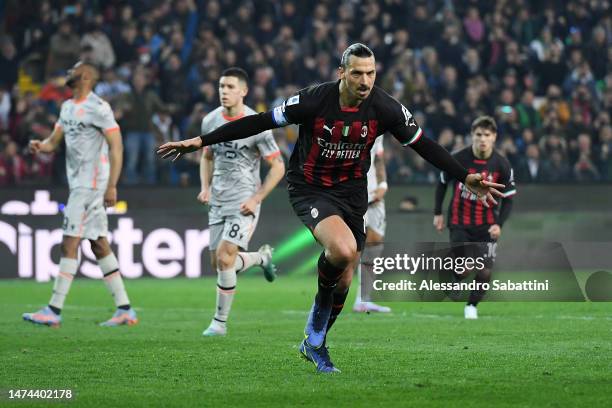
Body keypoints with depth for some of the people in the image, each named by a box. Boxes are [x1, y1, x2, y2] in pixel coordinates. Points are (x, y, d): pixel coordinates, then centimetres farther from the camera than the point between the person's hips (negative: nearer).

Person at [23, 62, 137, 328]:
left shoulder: (98, 108, -12)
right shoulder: (68, 107, 15)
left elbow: (116, 147, -14)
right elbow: (54, 141, 18)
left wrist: (111, 186, -20)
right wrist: (40, 146, -6)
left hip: (91, 184, -9)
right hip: (79, 184, 9)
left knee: (69, 244, -10)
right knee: (99, 246, 8)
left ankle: (54, 311, -9)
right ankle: (124, 309, 10)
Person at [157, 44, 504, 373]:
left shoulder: (385, 108, -12)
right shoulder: (314, 100, -21)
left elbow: (424, 145, 0)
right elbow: (260, 122, -14)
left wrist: (466, 178, -4)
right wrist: (201, 141, -14)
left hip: (352, 191, 4)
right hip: (310, 189, -4)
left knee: (344, 280, 8)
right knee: (343, 249, -32)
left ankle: (315, 344, 34)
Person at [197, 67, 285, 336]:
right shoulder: (210, 121, 3)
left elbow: (278, 166, -7)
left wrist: (256, 199, -14)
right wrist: (205, 188, 3)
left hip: (244, 204, -6)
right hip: (217, 203, 6)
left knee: (225, 258, -17)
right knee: (218, 263, 8)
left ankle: (220, 322, -4)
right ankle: (262, 257, 38)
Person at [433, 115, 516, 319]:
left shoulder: (502, 165, -9)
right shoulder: (458, 159, -12)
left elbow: (508, 199, -2)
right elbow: (442, 182, 6)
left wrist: (499, 224, -15)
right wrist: (438, 213, 6)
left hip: (487, 226, 1)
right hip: (459, 223, -1)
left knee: (484, 272, -6)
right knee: (462, 271, -9)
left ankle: (472, 305, 20)